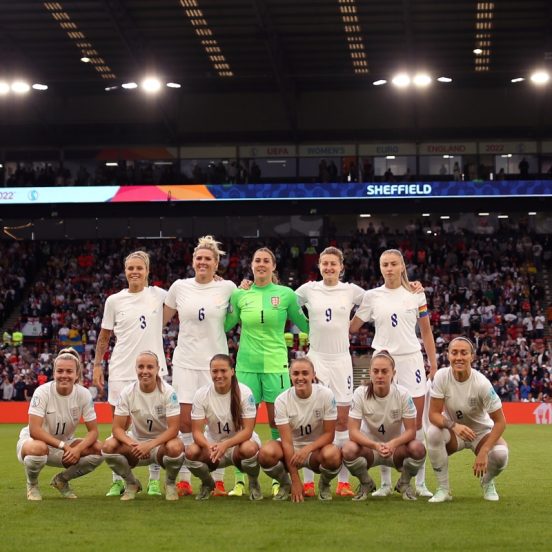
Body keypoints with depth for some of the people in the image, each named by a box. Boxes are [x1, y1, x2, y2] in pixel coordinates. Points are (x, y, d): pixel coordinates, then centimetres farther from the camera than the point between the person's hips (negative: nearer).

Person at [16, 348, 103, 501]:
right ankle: (32, 484, -5)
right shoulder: (42, 392, -22)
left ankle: (62, 480, 6)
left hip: (65, 444, 4)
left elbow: (93, 431, -10)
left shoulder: (83, 394, -12)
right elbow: (34, 431, -29)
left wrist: (77, 449, -29)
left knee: (98, 449, -21)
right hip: (35, 441, -4)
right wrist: (63, 446, -33)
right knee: (38, 448, -41)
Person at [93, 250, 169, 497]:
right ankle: (117, 481, 11)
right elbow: (104, 336, 11)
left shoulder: (159, 295, 2)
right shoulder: (114, 301, 4)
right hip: (121, 371, 0)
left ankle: (154, 481, 11)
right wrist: (97, 365, 5)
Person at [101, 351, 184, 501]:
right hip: (136, 441, 2)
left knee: (175, 448, -38)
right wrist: (132, 444, -32)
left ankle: (170, 483, -2)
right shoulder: (127, 392, -10)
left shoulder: (168, 392, -16)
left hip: (162, 442, -2)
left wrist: (149, 445, -34)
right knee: (108, 446, -27)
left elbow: (173, 428, -21)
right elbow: (117, 428, -12)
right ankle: (131, 483, 2)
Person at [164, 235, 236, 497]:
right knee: (184, 421, 0)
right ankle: (184, 480, 7)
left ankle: (218, 480, 8)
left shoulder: (227, 288, -1)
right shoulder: (179, 287, 3)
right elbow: (162, 318, 15)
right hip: (185, 361, 1)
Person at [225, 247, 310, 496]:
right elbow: (225, 325, 14)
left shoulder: (286, 294, 1)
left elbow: (304, 324, 11)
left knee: (278, 422, 1)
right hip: (246, 365, 1)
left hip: (275, 364, -1)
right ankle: (240, 480, 9)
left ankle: (279, 480, 10)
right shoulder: (239, 294, 6)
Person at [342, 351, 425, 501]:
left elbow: (411, 430, -17)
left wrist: (393, 444, -38)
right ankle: (366, 484, 1)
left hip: (396, 448, 0)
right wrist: (375, 445, -39)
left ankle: (404, 483, 2)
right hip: (369, 446, 0)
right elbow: (353, 431, -21)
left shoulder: (402, 394, -16)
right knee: (348, 450, -33)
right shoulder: (360, 394, -16)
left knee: (418, 448, -32)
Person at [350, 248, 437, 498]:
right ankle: (385, 482, 7)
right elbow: (352, 327, 6)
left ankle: (420, 482, 3)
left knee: (416, 421, -2)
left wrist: (433, 362, 5)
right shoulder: (372, 296, 4)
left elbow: (426, 330, 9)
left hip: (411, 359, 0)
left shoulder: (415, 294, 4)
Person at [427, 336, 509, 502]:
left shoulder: (481, 383, -24)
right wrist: (453, 425, -39)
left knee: (500, 454, -31)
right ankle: (443, 489, -14)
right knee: (433, 433, -32)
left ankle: (487, 483, 7)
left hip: (481, 432, -1)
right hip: (454, 432, 1)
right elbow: (434, 414, -17)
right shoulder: (441, 376, -19)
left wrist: (483, 452, -29)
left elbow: (500, 422, -19)